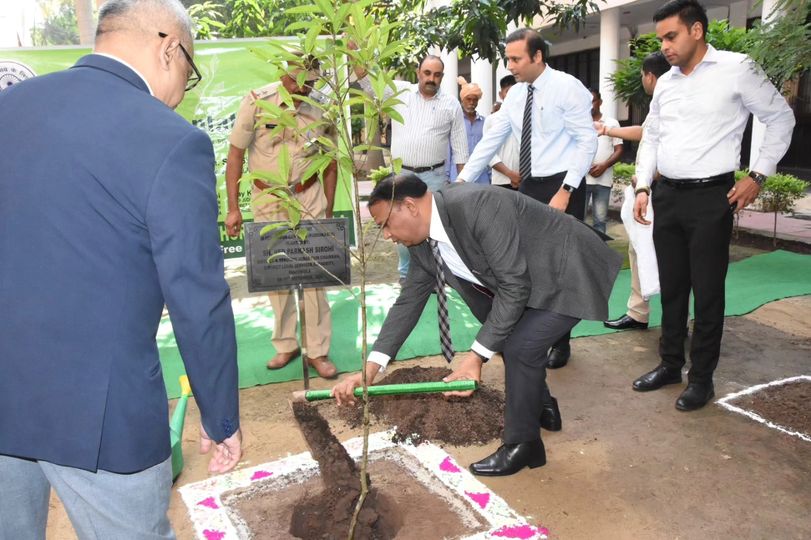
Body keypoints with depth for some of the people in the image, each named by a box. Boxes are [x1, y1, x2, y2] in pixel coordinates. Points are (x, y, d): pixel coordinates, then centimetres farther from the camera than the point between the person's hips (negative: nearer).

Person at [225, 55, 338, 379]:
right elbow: (235, 156, -4)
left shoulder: (320, 110, -5)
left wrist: (329, 212, 3)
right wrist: (233, 208, -8)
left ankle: (318, 351, 8)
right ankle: (286, 345, 22)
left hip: (309, 199, 0)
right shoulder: (256, 102, -8)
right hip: (267, 200, 1)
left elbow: (330, 164, 3)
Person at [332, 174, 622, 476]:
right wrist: (369, 369, -7)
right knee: (501, 335, 17)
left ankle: (523, 445, 2)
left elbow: (514, 286, -31)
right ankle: (541, 407, 40)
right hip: (532, 279, 9)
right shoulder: (421, 240, -6)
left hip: (571, 274, -9)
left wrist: (477, 355, -29)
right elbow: (409, 300, -1)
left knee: (520, 346, -19)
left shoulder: (480, 206, -33)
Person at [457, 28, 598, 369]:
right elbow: (491, 140, 10)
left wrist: (565, 191, -20)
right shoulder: (515, 94, 8)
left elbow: (587, 141, -14)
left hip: (562, 187, -6)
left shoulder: (567, 88, -11)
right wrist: (463, 180, 6)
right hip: (529, 186, 6)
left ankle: (560, 342, 19)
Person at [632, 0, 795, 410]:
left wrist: (757, 176, -4)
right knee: (671, 287, 13)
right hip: (667, 196, 6)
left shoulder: (736, 69, -5)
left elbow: (781, 118, 2)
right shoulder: (665, 83, 10)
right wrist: (643, 187, 7)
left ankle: (701, 378, 15)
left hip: (711, 196, -5)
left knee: (707, 292, 1)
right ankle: (670, 364, 27)